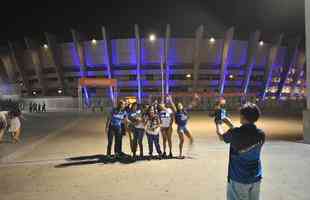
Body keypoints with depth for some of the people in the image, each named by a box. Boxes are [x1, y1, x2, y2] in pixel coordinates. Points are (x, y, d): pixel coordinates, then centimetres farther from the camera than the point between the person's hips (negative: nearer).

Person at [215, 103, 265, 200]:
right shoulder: (261, 134, -5)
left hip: (238, 178, -4)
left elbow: (221, 136, 3)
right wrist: (232, 126, 20)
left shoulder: (235, 133, -18)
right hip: (255, 178, 4)